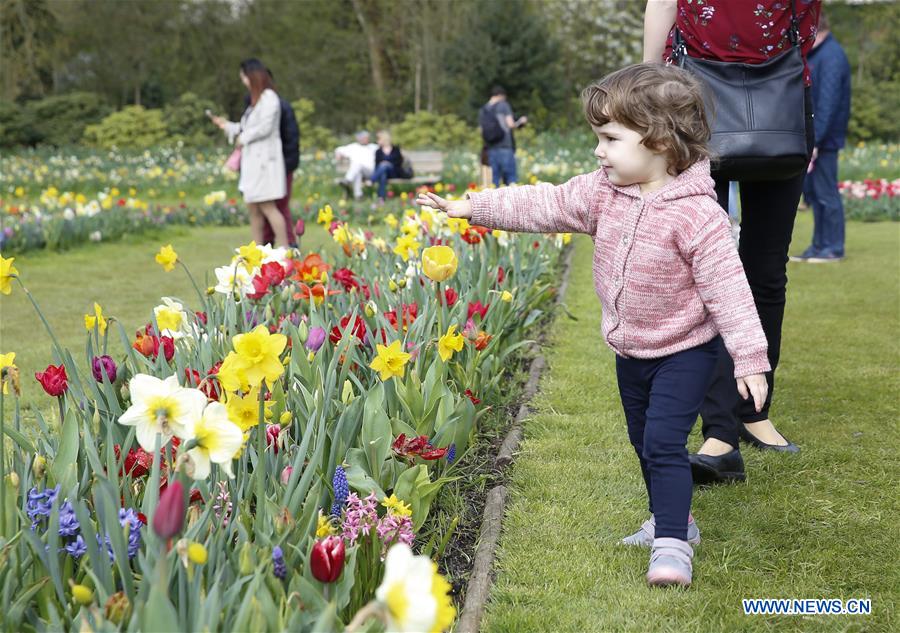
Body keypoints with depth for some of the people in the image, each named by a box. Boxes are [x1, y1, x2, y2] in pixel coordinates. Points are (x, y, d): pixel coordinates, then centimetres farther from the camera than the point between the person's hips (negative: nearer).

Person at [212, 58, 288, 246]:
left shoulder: (269, 97, -8)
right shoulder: (256, 100, 19)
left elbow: (265, 127, -17)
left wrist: (243, 138, -6)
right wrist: (226, 125, 20)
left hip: (265, 159, -9)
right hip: (252, 160, 9)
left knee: (267, 207, -13)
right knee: (254, 208, 8)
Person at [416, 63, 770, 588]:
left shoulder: (698, 214, -25)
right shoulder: (603, 192, -6)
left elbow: (728, 289, -24)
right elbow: (542, 206, -2)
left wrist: (750, 357, -24)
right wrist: (470, 207, -4)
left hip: (685, 351, -7)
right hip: (630, 350, 8)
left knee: (664, 442, -15)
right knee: (644, 443, 19)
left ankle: (672, 544, -9)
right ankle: (673, 519, 38)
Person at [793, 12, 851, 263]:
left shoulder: (831, 56, -15)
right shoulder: (813, 55, 14)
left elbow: (828, 104, -21)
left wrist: (814, 141, -23)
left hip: (823, 140, -9)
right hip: (808, 138, 9)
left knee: (826, 194, -3)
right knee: (812, 191, 13)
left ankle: (833, 248, 5)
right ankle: (819, 246, 21)